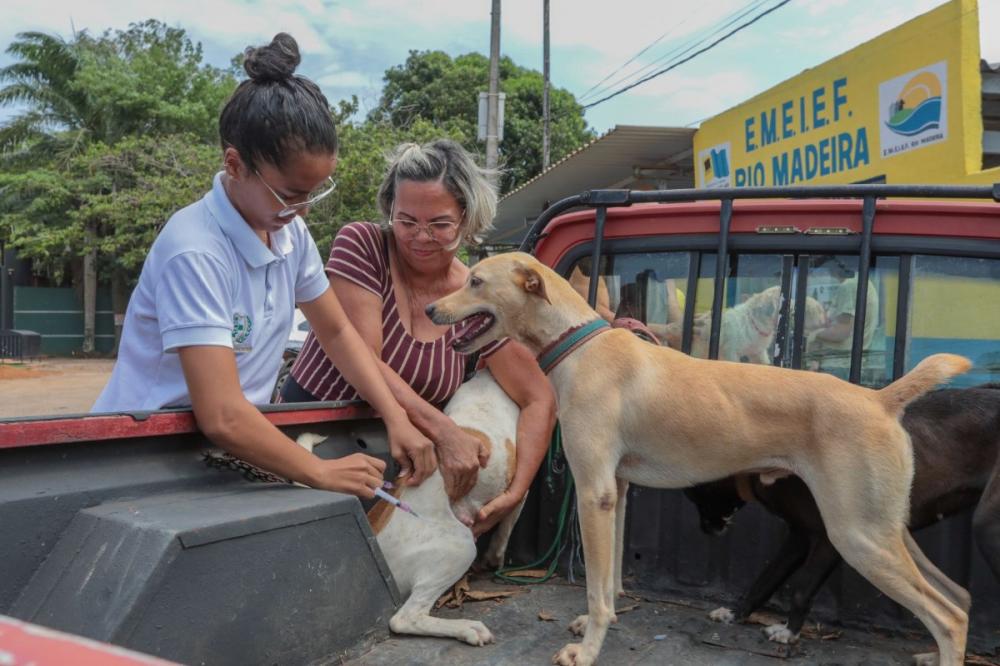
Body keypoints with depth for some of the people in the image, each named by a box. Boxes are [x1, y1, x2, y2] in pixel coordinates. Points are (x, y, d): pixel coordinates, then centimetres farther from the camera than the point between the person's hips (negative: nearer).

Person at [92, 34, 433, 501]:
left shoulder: (290, 231, -2)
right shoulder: (195, 252, -24)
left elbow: (336, 331, 8)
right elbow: (223, 419, -30)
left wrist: (396, 418, -4)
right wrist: (322, 473, -18)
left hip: (225, 454, 6)